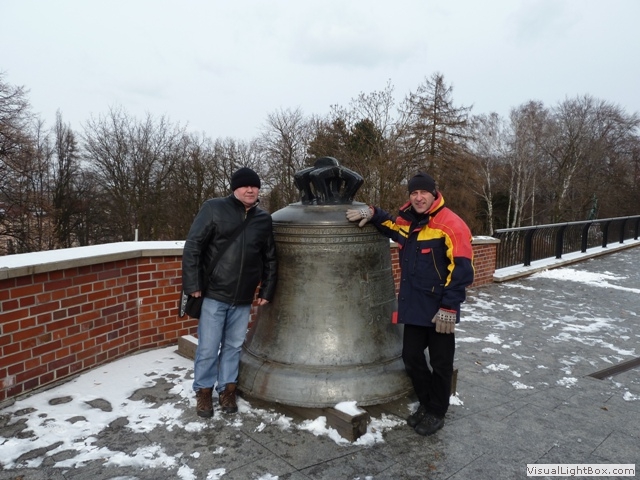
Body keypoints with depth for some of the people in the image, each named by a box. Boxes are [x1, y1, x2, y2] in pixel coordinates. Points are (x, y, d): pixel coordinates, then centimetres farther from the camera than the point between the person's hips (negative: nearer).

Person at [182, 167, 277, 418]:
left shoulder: (264, 219, 5)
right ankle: (204, 391, 26)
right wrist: (193, 285, -12)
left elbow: (270, 259, 13)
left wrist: (267, 291, 9)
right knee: (208, 348, 5)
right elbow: (192, 247, -8)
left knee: (234, 346, 13)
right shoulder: (213, 208, -6)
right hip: (214, 294, -3)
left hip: (243, 299, 3)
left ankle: (227, 389, 30)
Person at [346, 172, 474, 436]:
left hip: (439, 311, -7)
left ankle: (437, 413, 27)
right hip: (413, 307, 7)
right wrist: (372, 214, 13)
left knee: (440, 363, 9)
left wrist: (449, 307, -20)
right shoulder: (407, 222, 8)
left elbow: (461, 269, -17)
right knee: (411, 357, 15)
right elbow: (390, 225, 32)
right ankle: (426, 404, 36)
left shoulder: (450, 224, -14)